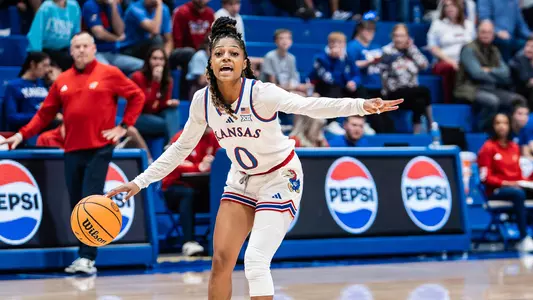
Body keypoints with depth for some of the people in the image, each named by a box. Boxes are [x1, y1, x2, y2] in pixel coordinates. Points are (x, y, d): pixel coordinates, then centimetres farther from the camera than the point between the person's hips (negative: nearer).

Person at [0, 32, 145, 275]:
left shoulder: (109, 74, 0)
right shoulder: (62, 81, 11)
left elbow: (137, 96, 5)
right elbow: (45, 113, 12)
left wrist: (124, 126, -1)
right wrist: (22, 134, 2)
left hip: (99, 149, -4)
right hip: (72, 151, 4)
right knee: (77, 207, 6)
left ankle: (87, 258, -15)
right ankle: (84, 257, 14)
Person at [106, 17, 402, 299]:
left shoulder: (260, 93, -27)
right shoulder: (203, 100, -12)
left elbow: (309, 105, -44)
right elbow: (181, 147, 5)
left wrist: (361, 105, -61)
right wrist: (140, 182, 2)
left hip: (280, 178, -5)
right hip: (242, 179, 5)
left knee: (256, 261, -16)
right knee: (221, 259, 0)